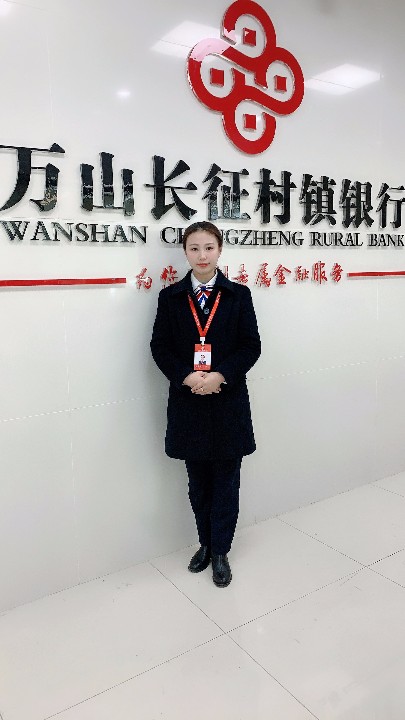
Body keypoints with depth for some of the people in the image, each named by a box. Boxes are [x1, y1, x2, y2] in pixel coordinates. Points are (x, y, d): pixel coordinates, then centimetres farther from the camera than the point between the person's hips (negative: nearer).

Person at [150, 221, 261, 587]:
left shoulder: (238, 295, 0)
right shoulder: (170, 296, 2)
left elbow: (251, 346, -3)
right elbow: (160, 347, 0)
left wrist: (220, 376, -17)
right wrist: (187, 377, -16)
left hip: (228, 400, -1)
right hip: (187, 400, 1)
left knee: (226, 480, 9)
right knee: (198, 480, 15)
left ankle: (220, 551, 26)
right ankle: (205, 543, 35)